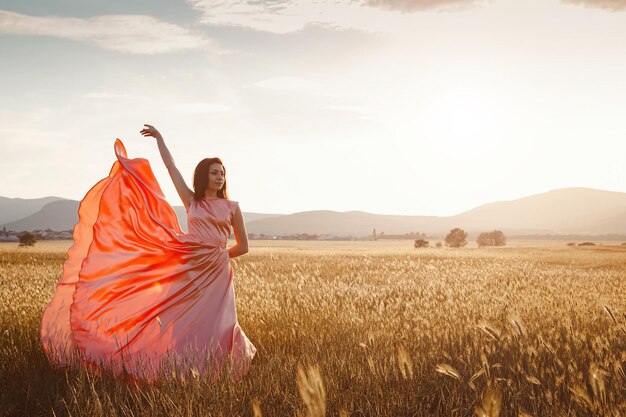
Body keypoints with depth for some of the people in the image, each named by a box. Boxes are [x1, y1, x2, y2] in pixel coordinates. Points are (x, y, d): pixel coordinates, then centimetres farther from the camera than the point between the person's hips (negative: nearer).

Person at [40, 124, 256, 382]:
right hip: (188, 267, 1)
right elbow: (171, 167, 10)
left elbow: (243, 246, 10)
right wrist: (159, 138, 15)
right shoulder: (191, 201, 8)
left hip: (215, 272, -1)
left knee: (215, 325, -6)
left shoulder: (231, 207, 6)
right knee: (183, 322, -1)